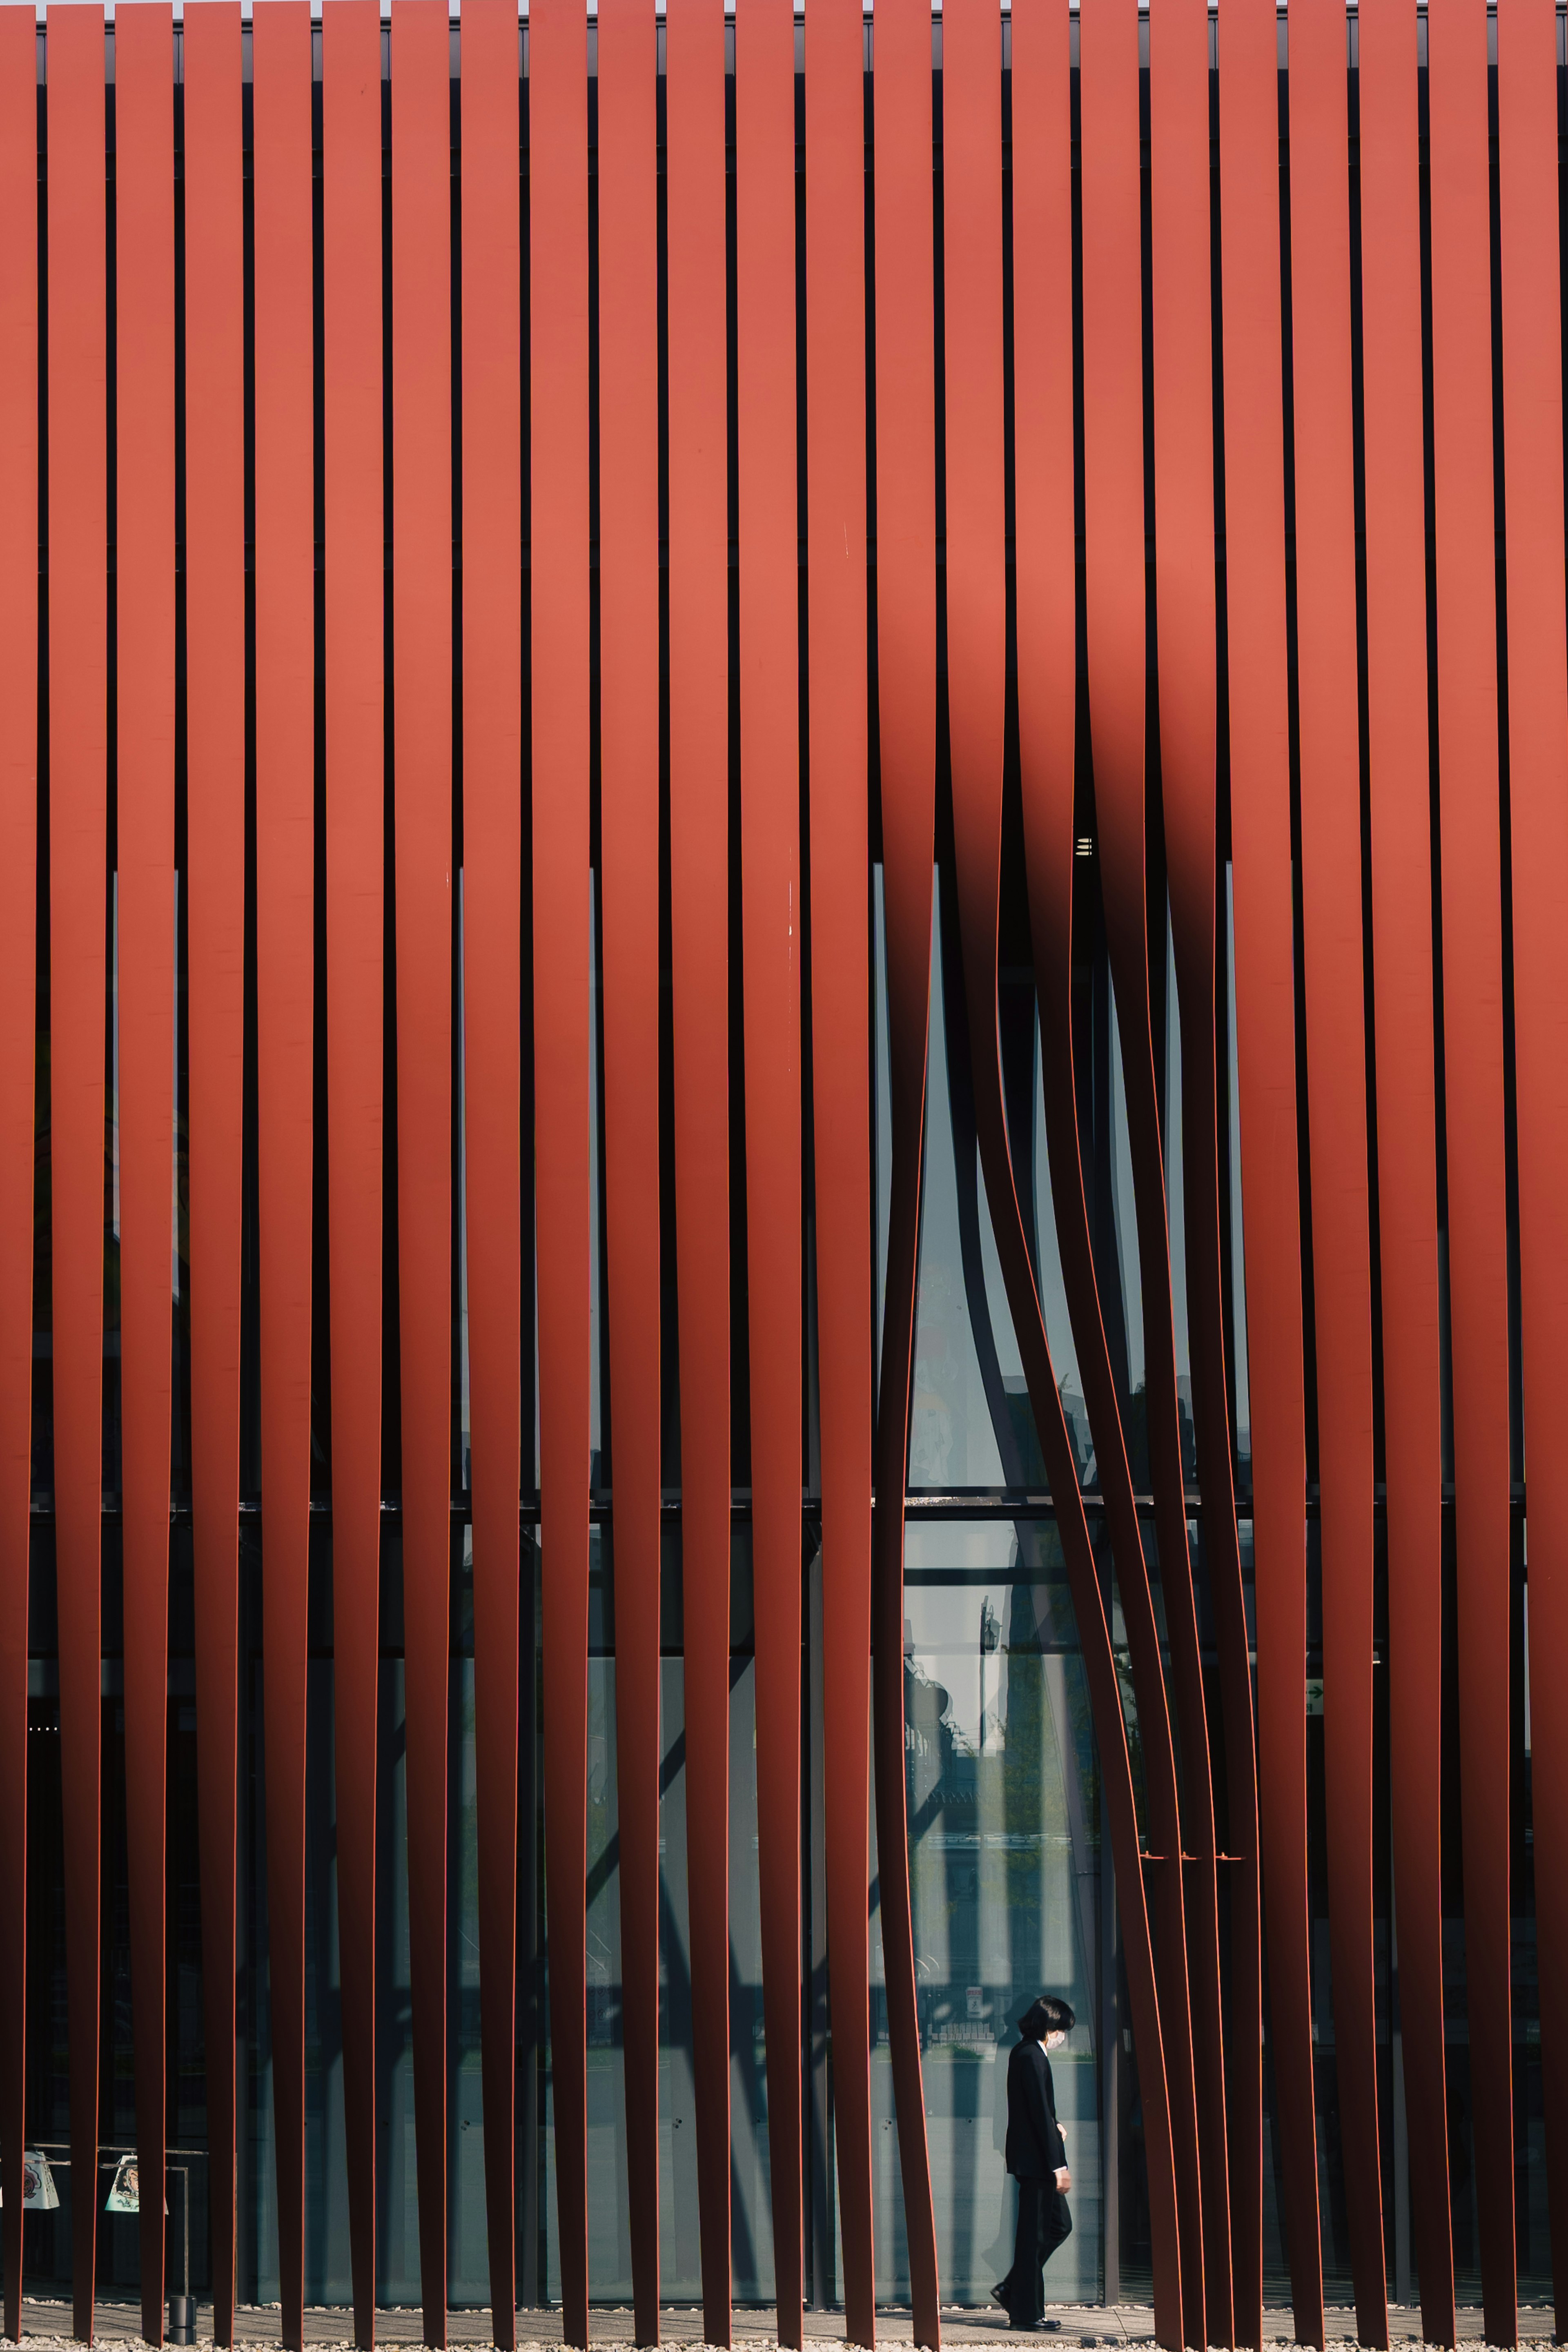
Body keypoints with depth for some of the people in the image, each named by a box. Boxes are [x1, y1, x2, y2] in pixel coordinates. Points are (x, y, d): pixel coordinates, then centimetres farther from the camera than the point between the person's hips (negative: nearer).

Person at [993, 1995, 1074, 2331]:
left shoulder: (1023, 2052, 14)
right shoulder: (1032, 2056, -17)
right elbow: (1040, 2112, -21)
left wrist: (1054, 2128, 8)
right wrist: (1058, 2165, -20)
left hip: (1030, 2159, 10)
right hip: (1035, 2160, -10)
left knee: (1059, 2224, 16)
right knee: (1034, 2234, -3)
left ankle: (1012, 2289, 20)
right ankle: (1027, 2312, 4)